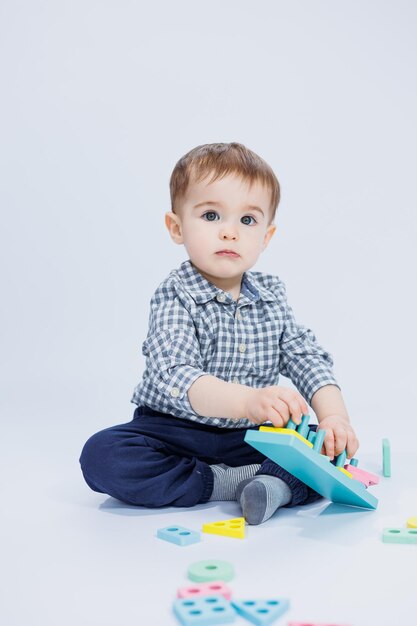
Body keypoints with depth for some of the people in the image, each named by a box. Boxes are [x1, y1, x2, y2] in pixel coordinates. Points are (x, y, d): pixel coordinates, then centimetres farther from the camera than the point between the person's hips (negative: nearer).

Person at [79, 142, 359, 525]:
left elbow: (308, 359, 2)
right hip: (176, 433, -3)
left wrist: (334, 416, -20)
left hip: (249, 438, 3)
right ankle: (231, 484, -25)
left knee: (332, 446, -13)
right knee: (103, 455, -30)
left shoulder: (271, 295, 3)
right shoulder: (174, 298, -14)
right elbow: (174, 378, -29)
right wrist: (248, 400, -47)